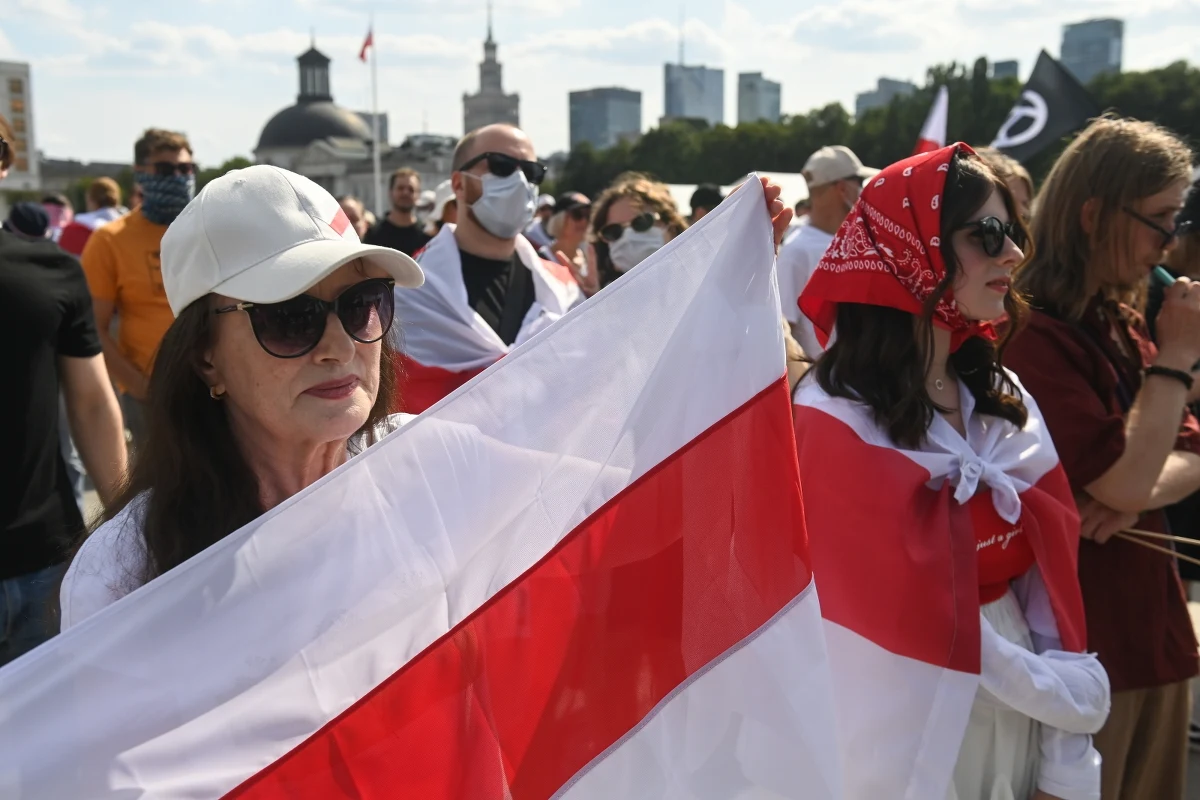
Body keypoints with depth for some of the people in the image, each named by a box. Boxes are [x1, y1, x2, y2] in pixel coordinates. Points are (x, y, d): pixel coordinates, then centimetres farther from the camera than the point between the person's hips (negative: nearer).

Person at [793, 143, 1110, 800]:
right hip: (915, 728, -6)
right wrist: (1069, 698, -9)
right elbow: (912, 616, -19)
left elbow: (1048, 580, 0)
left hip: (1024, 723, 6)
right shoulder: (835, 423, -19)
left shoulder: (1007, 403, 1)